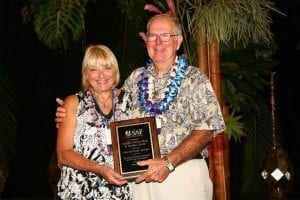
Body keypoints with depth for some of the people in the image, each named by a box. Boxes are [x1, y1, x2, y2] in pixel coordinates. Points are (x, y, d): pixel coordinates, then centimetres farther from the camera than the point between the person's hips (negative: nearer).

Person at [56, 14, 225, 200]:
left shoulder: (195, 79, -3)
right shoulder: (136, 77, 10)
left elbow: (205, 131, -11)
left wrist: (168, 163, -20)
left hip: (183, 173, -3)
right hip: (142, 175, 4)